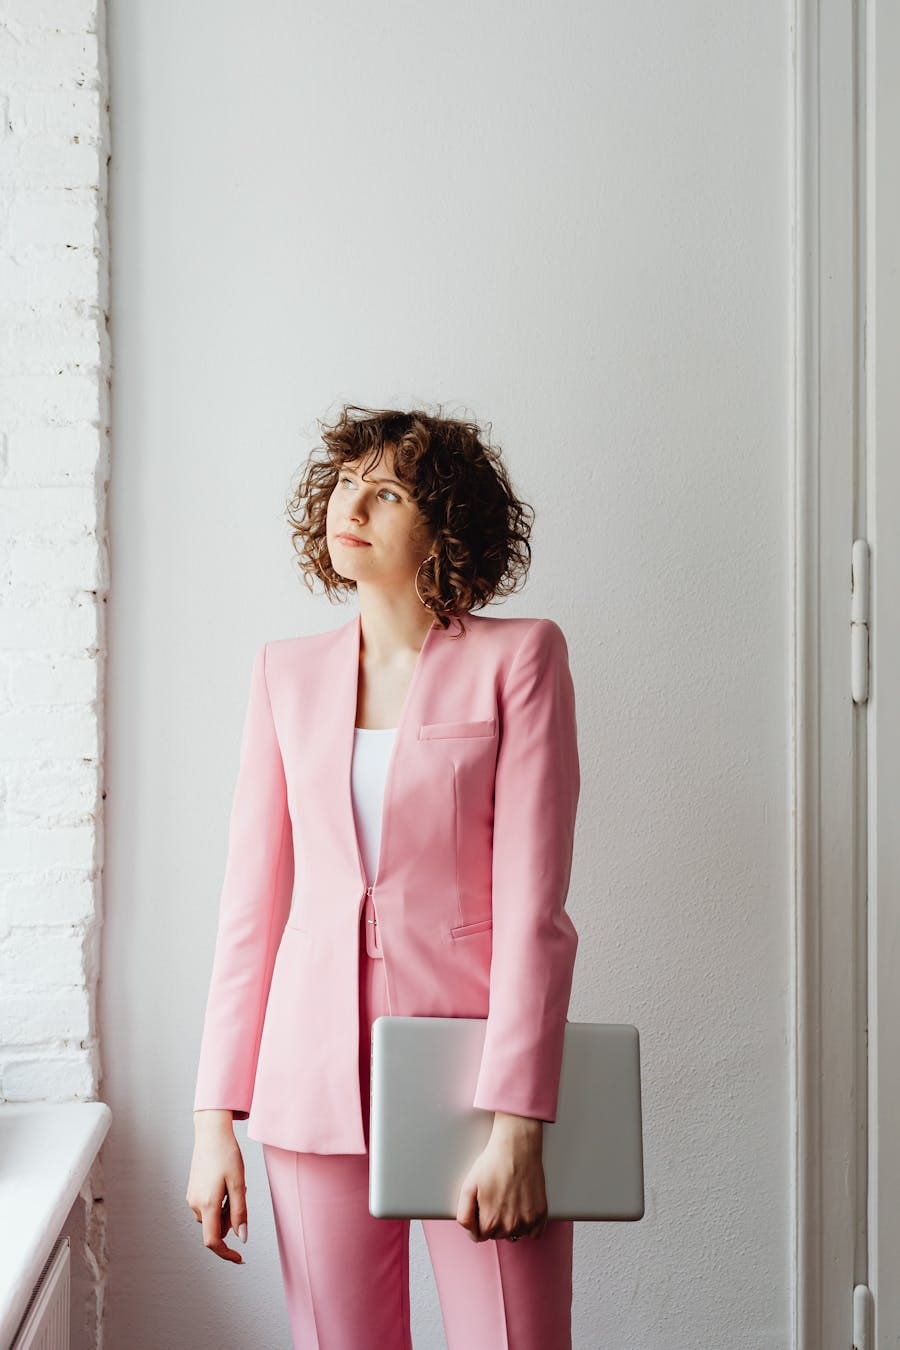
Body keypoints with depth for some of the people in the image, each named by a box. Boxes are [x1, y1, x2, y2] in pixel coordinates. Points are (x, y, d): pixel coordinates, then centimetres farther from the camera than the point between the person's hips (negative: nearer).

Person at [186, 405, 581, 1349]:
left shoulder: (517, 656, -3)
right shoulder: (287, 673, 9)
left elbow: (532, 905, -8)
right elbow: (249, 904, 8)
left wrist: (515, 1124, -14)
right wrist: (214, 1118, 4)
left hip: (472, 1072, -3)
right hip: (318, 1080, 3)